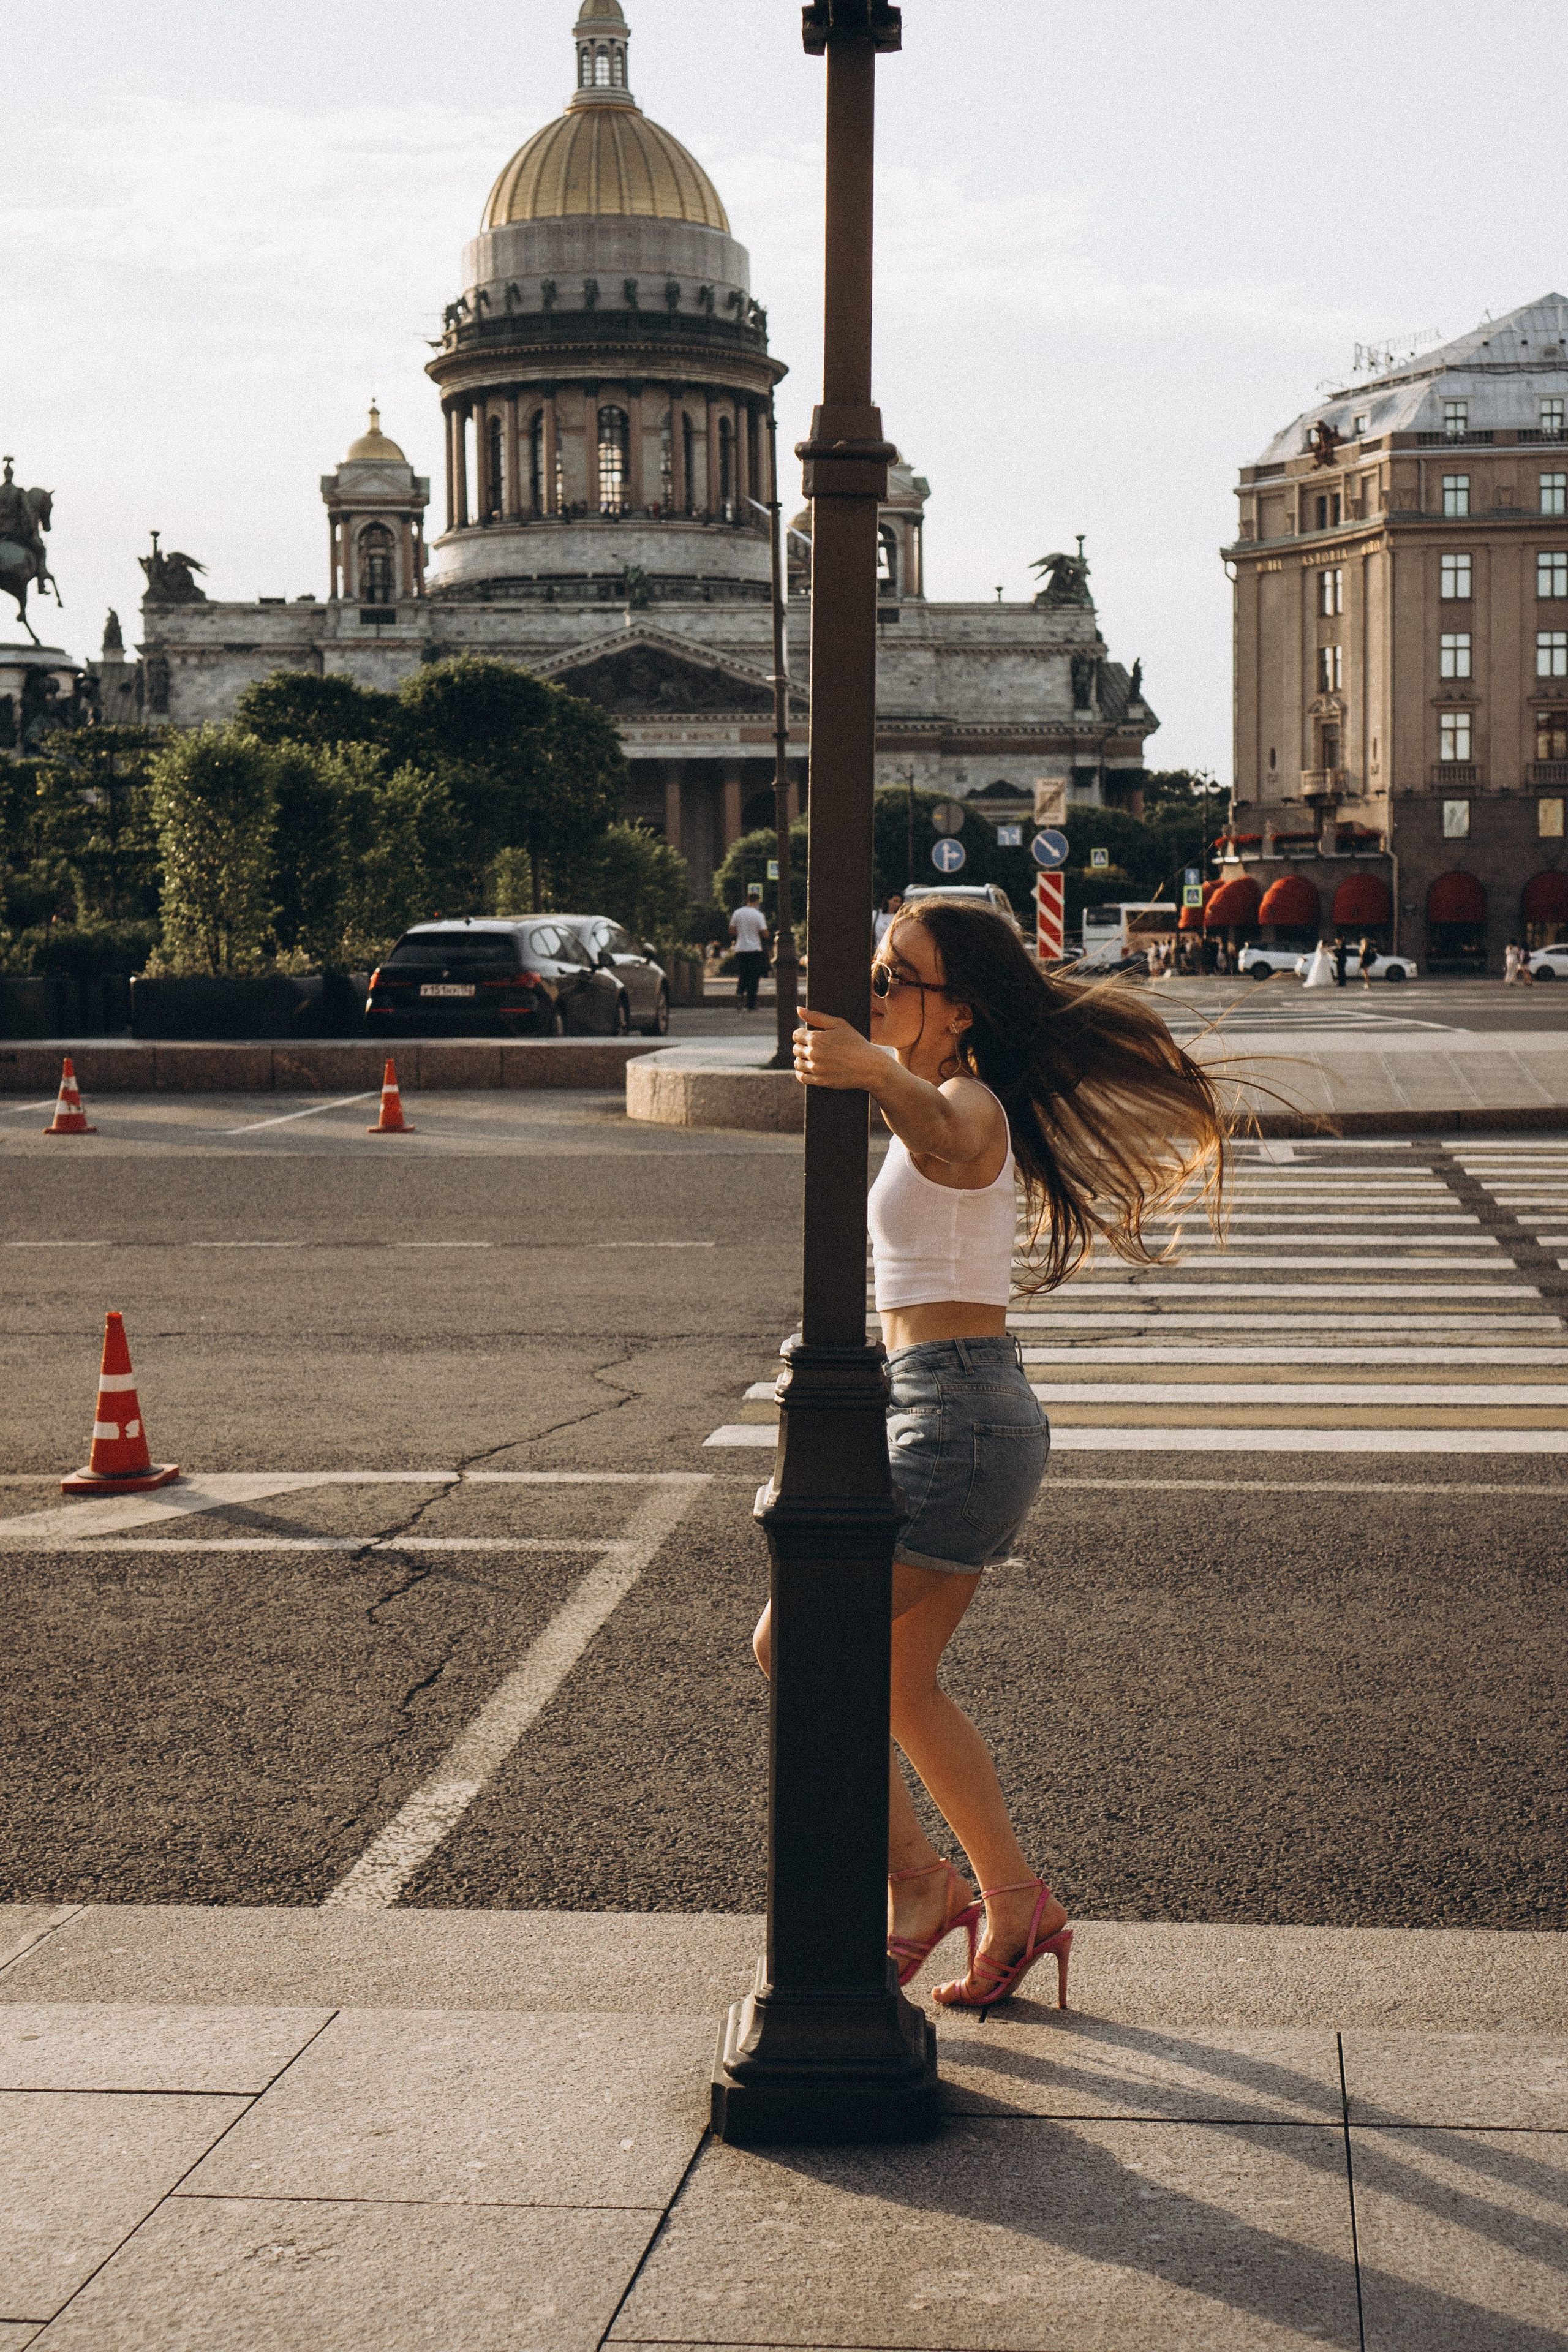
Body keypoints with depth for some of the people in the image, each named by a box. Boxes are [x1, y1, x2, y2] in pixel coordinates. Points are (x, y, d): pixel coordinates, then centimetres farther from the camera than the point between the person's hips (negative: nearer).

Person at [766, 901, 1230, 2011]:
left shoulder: (966, 1103, -16)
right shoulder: (943, 1108, 15)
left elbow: (947, 1139, -42)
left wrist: (874, 1073, -61)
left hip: (959, 1417, -10)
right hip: (947, 1413, 10)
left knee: (793, 1645, -9)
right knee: (902, 1684, 16)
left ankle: (917, 1879, -1)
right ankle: (1015, 1902, 23)